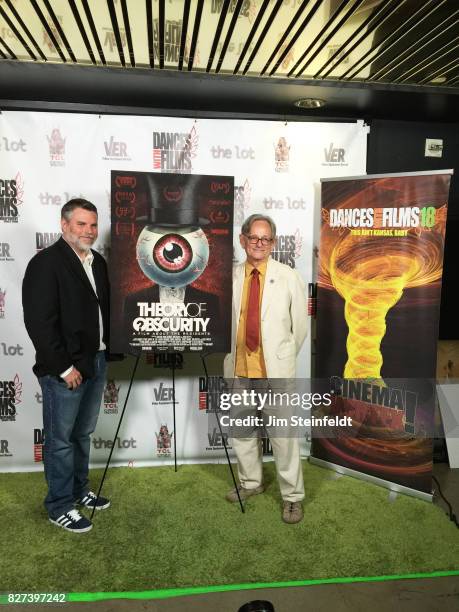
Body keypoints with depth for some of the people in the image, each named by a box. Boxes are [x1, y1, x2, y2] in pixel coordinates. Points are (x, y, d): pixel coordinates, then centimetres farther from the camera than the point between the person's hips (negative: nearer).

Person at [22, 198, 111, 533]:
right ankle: (60, 506, 22)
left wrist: (106, 352, 9)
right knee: (61, 439, 6)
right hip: (65, 369, -7)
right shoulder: (46, 263, -13)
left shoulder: (98, 261, 10)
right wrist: (64, 367, -17)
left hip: (96, 361, 7)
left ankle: (80, 490, 37)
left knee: (83, 434, 20)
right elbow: (39, 322, -18)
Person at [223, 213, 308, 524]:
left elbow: (300, 327, 2)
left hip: (275, 370, -3)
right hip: (238, 367, 4)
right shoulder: (230, 277, 2)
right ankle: (251, 482, 38)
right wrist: (231, 353, 8)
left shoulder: (289, 278, -4)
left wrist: (283, 358, 8)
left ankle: (292, 496, 21)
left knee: (283, 434, 2)